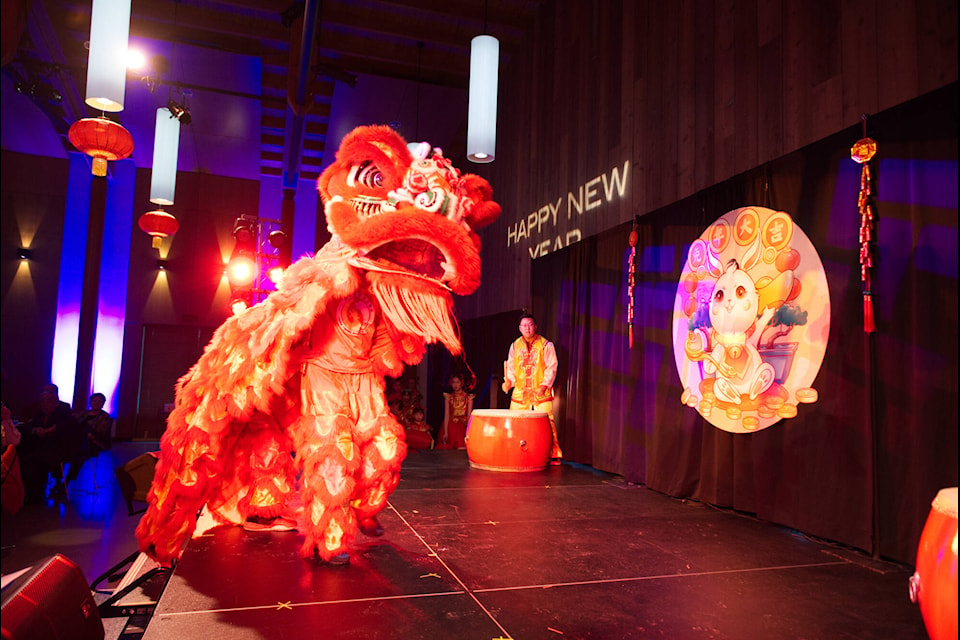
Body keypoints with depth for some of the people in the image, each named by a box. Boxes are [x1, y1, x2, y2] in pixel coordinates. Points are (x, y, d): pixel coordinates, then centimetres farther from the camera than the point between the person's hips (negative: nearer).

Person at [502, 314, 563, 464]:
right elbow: (511, 367, 14)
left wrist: (544, 385, -15)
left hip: (541, 393, -3)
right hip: (520, 392, 3)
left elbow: (551, 368, -3)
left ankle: (553, 455, -1)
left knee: (546, 423, -9)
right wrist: (509, 381, -5)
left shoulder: (546, 345, 1)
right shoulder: (515, 345, 12)